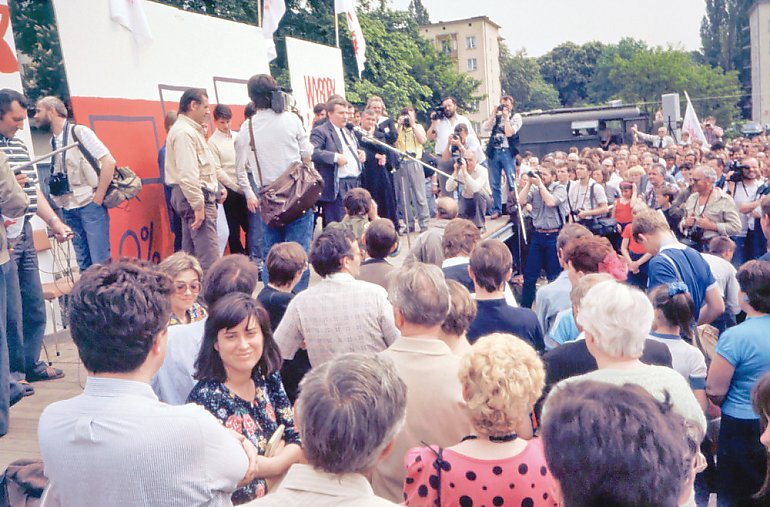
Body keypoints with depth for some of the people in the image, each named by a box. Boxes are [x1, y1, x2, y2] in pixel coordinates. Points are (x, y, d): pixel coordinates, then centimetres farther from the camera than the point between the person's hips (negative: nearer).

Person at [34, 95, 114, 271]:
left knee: (100, 261, -5)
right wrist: (59, 200, 3)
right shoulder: (53, 141, 12)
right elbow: (58, 176, 19)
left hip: (89, 205, -6)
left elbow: (109, 162, -11)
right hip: (69, 209, 6)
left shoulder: (79, 132, -5)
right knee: (84, 263, 9)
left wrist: (98, 198, -11)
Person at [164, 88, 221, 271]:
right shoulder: (184, 132, -14)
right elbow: (187, 174, -22)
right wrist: (198, 205, -23)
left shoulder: (191, 130, 19)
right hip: (195, 196, -11)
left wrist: (217, 188, 18)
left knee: (191, 254, 14)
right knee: (209, 257, -14)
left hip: (193, 196, 11)